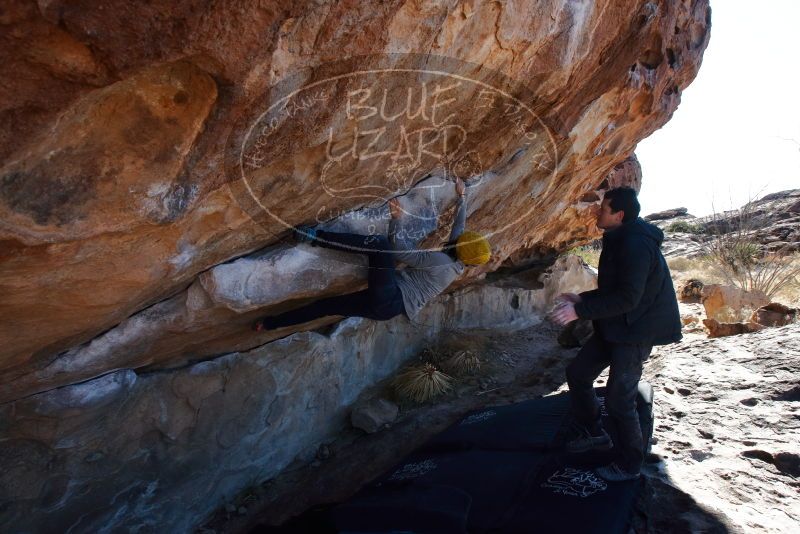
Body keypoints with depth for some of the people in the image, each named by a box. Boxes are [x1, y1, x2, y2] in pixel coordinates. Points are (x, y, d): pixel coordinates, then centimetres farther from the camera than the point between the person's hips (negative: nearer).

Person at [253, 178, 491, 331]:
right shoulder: (457, 265, 15)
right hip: (391, 306, 8)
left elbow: (396, 252, -10)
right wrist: (462, 197, 36)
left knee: (378, 243, -15)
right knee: (329, 304, 10)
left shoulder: (439, 260, -10)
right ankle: (270, 324, 12)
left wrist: (395, 219, -6)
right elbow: (459, 225, 27)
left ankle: (315, 237, -17)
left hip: (389, 298, -8)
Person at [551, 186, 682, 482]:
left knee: (619, 398, -4)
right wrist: (582, 298, 10)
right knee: (578, 372, 12)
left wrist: (580, 310, -28)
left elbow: (627, 298, -28)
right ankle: (593, 433, 30)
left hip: (636, 331, -10)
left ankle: (628, 465, 17)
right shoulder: (619, 240, 9)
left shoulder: (636, 245, -23)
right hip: (615, 327, 10)